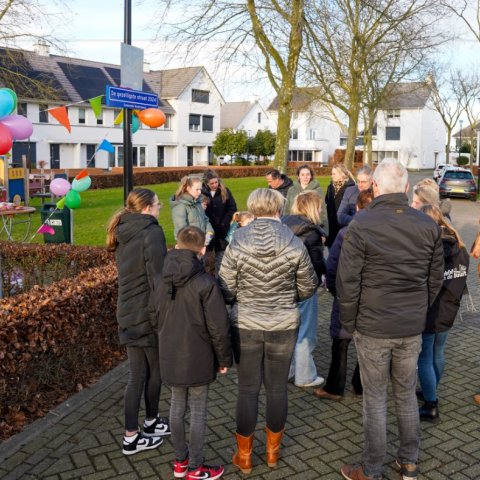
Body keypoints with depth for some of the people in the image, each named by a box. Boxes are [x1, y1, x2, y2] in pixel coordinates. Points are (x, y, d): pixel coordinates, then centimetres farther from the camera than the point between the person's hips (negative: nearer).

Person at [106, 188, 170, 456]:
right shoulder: (152, 233, -17)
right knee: (155, 371, 12)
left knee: (137, 376, 13)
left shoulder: (123, 234, 8)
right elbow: (158, 279, -21)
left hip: (128, 314, 7)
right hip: (148, 314, -7)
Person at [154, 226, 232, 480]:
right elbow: (218, 327, -16)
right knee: (198, 410, 8)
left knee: (177, 406, 18)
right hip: (198, 358, -5)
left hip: (170, 357, 5)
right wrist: (224, 358, -3)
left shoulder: (160, 280, -3)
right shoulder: (205, 283, -20)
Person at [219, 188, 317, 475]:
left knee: (248, 389, 11)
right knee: (277, 388, 15)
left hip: (245, 326, 0)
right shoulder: (295, 245, -10)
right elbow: (308, 289, 0)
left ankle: (245, 456, 24)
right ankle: (273, 451, 32)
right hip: (283, 326, 1)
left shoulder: (237, 244, -11)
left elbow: (226, 290, -7)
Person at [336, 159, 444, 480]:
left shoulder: (361, 225, -15)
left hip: (372, 327, -4)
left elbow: (347, 281, -13)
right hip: (413, 328, 4)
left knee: (375, 398, 8)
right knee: (407, 394, 19)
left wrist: (349, 323, -1)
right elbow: (436, 279, 6)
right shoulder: (429, 226, -2)